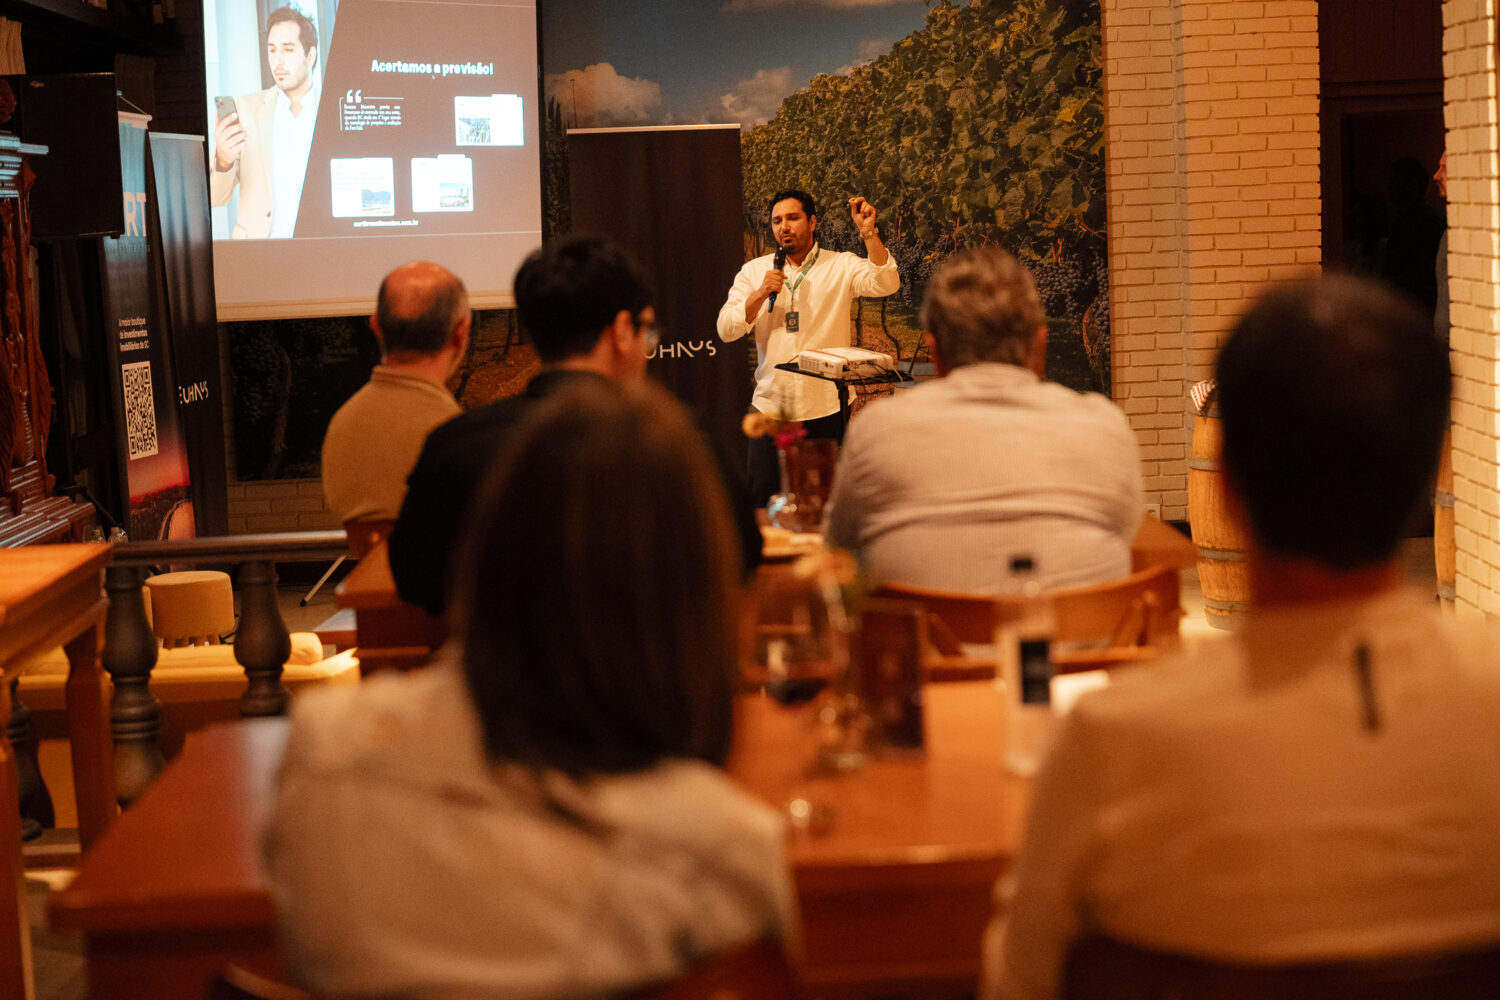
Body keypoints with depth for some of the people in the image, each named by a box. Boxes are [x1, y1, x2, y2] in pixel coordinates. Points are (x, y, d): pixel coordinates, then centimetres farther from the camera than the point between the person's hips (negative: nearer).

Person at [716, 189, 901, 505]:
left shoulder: (841, 266, 2)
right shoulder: (754, 272, 9)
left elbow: (886, 284, -15)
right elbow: (726, 329, 1)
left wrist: (869, 232, -24)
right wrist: (761, 294, -12)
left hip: (826, 408, -2)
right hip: (771, 408, 2)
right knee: (765, 508, 1)